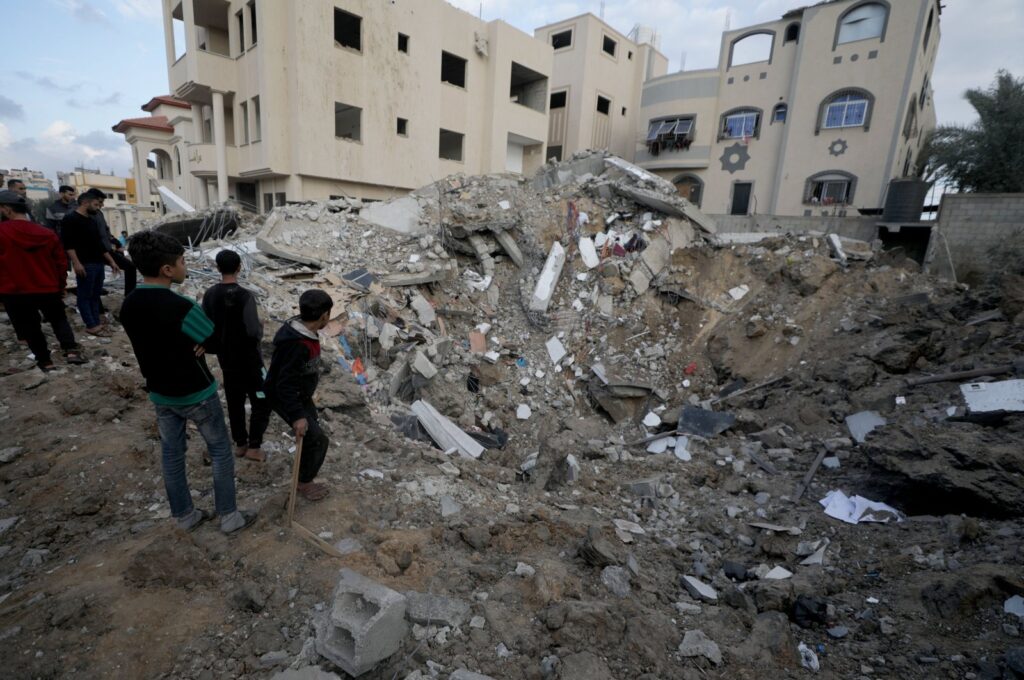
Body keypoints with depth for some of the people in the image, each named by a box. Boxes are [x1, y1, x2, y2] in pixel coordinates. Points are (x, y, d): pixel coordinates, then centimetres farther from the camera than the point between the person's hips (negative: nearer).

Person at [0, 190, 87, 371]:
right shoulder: (47, 234, 2)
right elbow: (61, 262, 7)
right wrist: (61, 285, 16)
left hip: (15, 292, -3)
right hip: (48, 289, 3)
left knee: (30, 328, 10)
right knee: (59, 320, 19)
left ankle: (45, 361, 16)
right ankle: (71, 350, 2)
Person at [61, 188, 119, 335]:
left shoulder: (93, 221, 19)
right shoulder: (70, 219, -6)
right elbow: (67, 243, -14)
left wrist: (111, 261, 19)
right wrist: (76, 263, -21)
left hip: (98, 263, 8)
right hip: (85, 264, -8)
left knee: (95, 294, 9)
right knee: (85, 295, -4)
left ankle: (96, 322, 13)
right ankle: (91, 326, -5)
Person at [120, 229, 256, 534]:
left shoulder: (128, 306, -3)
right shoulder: (181, 307, -27)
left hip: (159, 393, 7)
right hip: (196, 394, -7)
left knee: (172, 453, 18)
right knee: (220, 451, 9)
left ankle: (184, 516, 34)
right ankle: (229, 516, 19)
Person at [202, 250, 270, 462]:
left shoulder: (209, 295, -1)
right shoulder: (244, 296, -22)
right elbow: (254, 333, -25)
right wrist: (261, 327, -3)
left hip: (226, 359, 6)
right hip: (249, 359, -6)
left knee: (234, 402, 17)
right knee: (262, 402, 6)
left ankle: (240, 444, 28)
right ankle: (254, 447, 8)